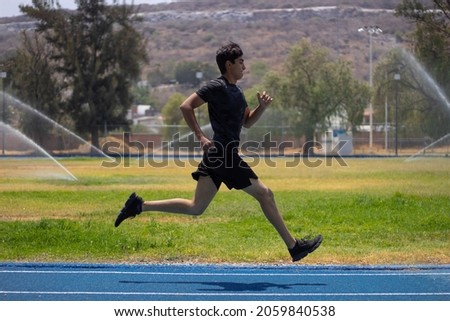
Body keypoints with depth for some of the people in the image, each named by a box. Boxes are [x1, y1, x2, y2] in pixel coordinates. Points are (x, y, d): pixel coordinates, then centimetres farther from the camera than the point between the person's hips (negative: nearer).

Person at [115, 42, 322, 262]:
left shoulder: (236, 91, 18)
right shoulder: (217, 87, -11)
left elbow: (247, 122, 26)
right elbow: (186, 106, -16)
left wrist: (262, 107, 7)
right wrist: (201, 137, -19)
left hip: (217, 154, 10)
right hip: (224, 154, -10)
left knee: (196, 208, 8)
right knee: (264, 194, -1)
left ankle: (140, 205, 5)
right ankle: (293, 246, 7)